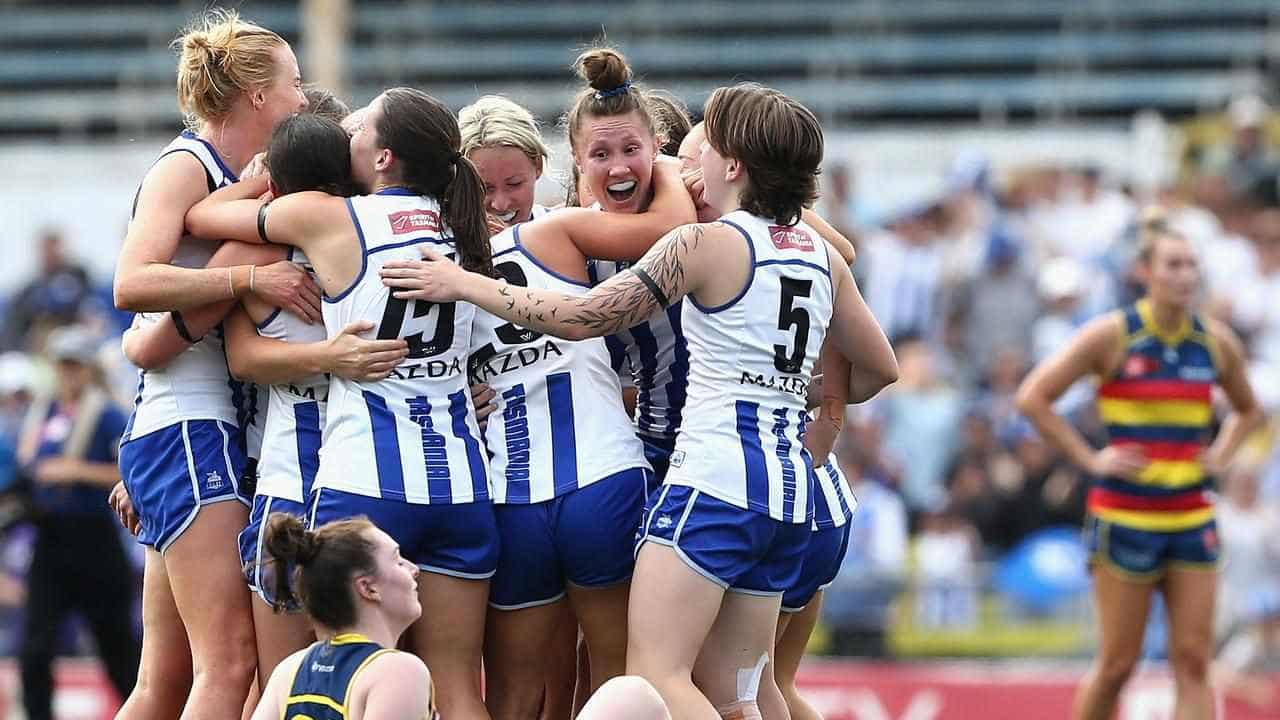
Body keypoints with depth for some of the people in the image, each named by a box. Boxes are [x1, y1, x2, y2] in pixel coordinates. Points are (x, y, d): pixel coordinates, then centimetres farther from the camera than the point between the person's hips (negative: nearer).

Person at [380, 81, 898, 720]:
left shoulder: (706, 243, -7)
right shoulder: (821, 257, 13)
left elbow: (581, 317, -7)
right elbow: (879, 368, 23)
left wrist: (463, 283, 1)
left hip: (717, 474, -8)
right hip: (790, 484, 8)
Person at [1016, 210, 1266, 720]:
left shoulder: (1217, 343, 5)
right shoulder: (1111, 336, -7)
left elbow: (1248, 410, 24)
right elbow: (1033, 398, -8)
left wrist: (1219, 457, 7)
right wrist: (1089, 459, -10)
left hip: (1192, 521, 4)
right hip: (1124, 519, -4)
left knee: (1193, 663, -3)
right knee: (1118, 664, 0)